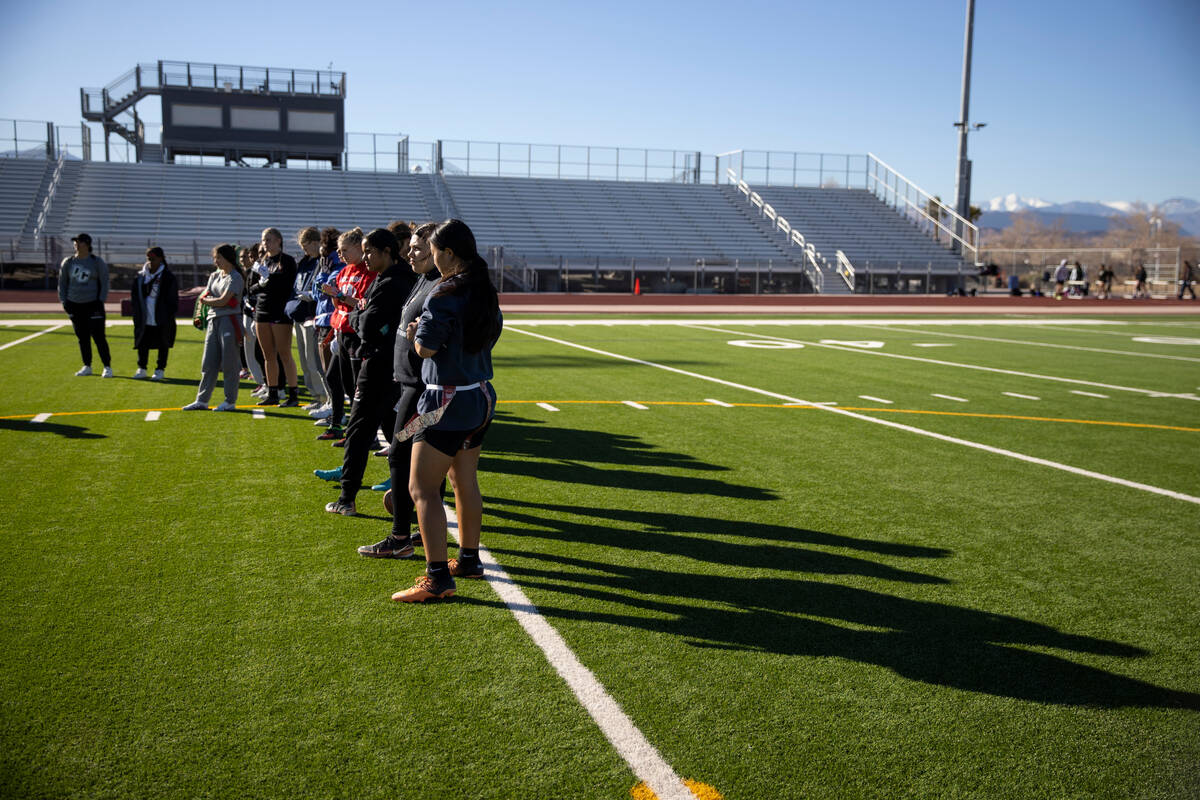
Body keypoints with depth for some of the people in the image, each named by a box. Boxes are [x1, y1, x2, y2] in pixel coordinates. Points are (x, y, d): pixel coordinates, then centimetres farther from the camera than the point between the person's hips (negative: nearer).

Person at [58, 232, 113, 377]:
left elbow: (104, 283, 1)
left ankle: (107, 367, -2)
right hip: (74, 305, 4)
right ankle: (87, 367, 16)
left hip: (93, 304, -4)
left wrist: (101, 301, -7)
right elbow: (62, 283, 14)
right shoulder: (68, 262, 8)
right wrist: (63, 301, 5)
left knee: (99, 337, -7)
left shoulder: (97, 262, -1)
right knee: (82, 337, 7)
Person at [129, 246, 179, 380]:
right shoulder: (141, 276, 8)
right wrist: (136, 312, 5)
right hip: (144, 319, 4)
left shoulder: (169, 277, -5)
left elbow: (173, 299, -4)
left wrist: (170, 316, -10)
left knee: (163, 345, 5)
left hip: (161, 320, -4)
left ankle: (160, 369, 16)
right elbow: (135, 295, 14)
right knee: (143, 344, 7)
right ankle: (141, 368, 19)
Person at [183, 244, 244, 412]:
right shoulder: (214, 276, 18)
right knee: (209, 363, 7)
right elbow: (203, 297, 11)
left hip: (229, 320, -7)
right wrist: (218, 301, -6)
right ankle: (202, 400, 10)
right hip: (213, 320, 8)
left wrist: (206, 300, 2)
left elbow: (223, 301, -14)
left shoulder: (235, 277, -6)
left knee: (229, 362, -3)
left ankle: (230, 401, 4)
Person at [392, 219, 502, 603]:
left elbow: (425, 347, -18)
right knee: (465, 481, 20)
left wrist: (414, 333, 5)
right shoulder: (484, 291, 8)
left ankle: (438, 578, -5)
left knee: (422, 488, -4)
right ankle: (469, 559, 32)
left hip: (448, 402, -9)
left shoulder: (445, 294, -18)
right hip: (480, 396, 9)